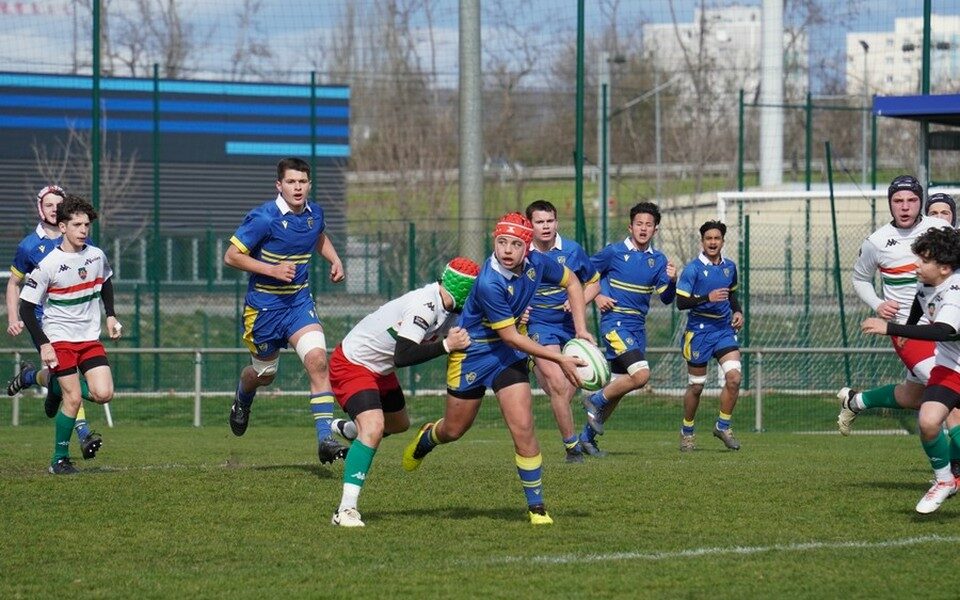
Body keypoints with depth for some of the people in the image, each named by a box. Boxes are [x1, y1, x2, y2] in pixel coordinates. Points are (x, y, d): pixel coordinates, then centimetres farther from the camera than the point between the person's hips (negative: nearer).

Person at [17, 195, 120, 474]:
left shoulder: (97, 256, 0)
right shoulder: (48, 265, -15)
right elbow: (26, 307, -10)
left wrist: (110, 316, 14)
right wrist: (43, 344, -16)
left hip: (90, 338, 4)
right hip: (59, 339, -4)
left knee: (103, 394, -10)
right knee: (73, 399, -12)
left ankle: (65, 386, 22)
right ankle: (59, 459, 3)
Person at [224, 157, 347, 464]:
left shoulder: (314, 212, 0)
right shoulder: (264, 218, -19)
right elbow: (231, 256, -15)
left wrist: (335, 260, 7)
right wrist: (272, 269, -23)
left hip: (299, 301, 4)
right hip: (264, 304, -4)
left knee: (318, 360, -18)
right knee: (264, 374, 12)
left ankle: (325, 438, -21)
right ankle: (242, 400, 51)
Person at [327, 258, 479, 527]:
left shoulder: (450, 310, -3)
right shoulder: (424, 307, -32)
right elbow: (403, 357, -39)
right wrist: (446, 346, -39)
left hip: (379, 369, 10)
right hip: (352, 364, -10)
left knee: (399, 424, 27)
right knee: (373, 427, -26)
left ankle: (346, 430, 56)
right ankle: (346, 510, -25)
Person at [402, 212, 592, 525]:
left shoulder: (536, 264, -15)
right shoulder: (489, 283, -33)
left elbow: (571, 281, 7)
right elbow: (510, 336, -26)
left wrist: (580, 330, -2)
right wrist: (560, 359, -24)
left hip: (509, 357, 4)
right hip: (472, 353, -4)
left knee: (523, 429, -10)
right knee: (454, 430, 15)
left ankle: (536, 507, -1)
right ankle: (427, 438, 52)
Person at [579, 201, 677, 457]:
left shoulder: (658, 260, 7)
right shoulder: (614, 252, -6)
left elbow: (666, 298, 1)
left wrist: (672, 281, -18)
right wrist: (597, 297, -8)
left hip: (638, 327, 6)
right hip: (615, 322, -6)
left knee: (618, 386, 11)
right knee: (641, 374, -23)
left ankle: (588, 435, 24)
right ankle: (596, 401, -2)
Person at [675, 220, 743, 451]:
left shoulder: (730, 267, 8)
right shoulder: (693, 268, -10)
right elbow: (681, 302, -14)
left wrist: (737, 311, 7)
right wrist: (708, 298, -26)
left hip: (724, 328, 4)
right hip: (699, 330, -4)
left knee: (734, 378, -12)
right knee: (696, 386, 3)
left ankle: (723, 426, 4)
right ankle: (687, 431, 23)